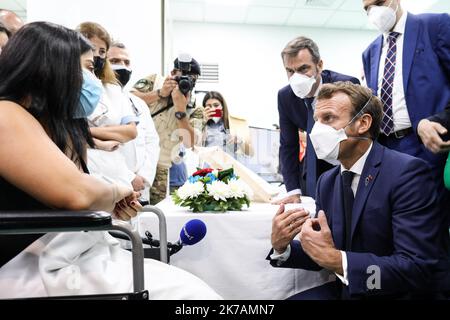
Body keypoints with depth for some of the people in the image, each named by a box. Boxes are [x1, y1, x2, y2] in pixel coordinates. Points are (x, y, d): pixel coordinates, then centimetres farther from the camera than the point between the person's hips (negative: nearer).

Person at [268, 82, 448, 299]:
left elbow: (419, 269, -24)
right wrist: (282, 247, -11)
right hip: (344, 290, 5)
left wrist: (336, 259, -30)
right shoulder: (326, 182, 4)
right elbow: (321, 256, 8)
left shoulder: (407, 172, -17)